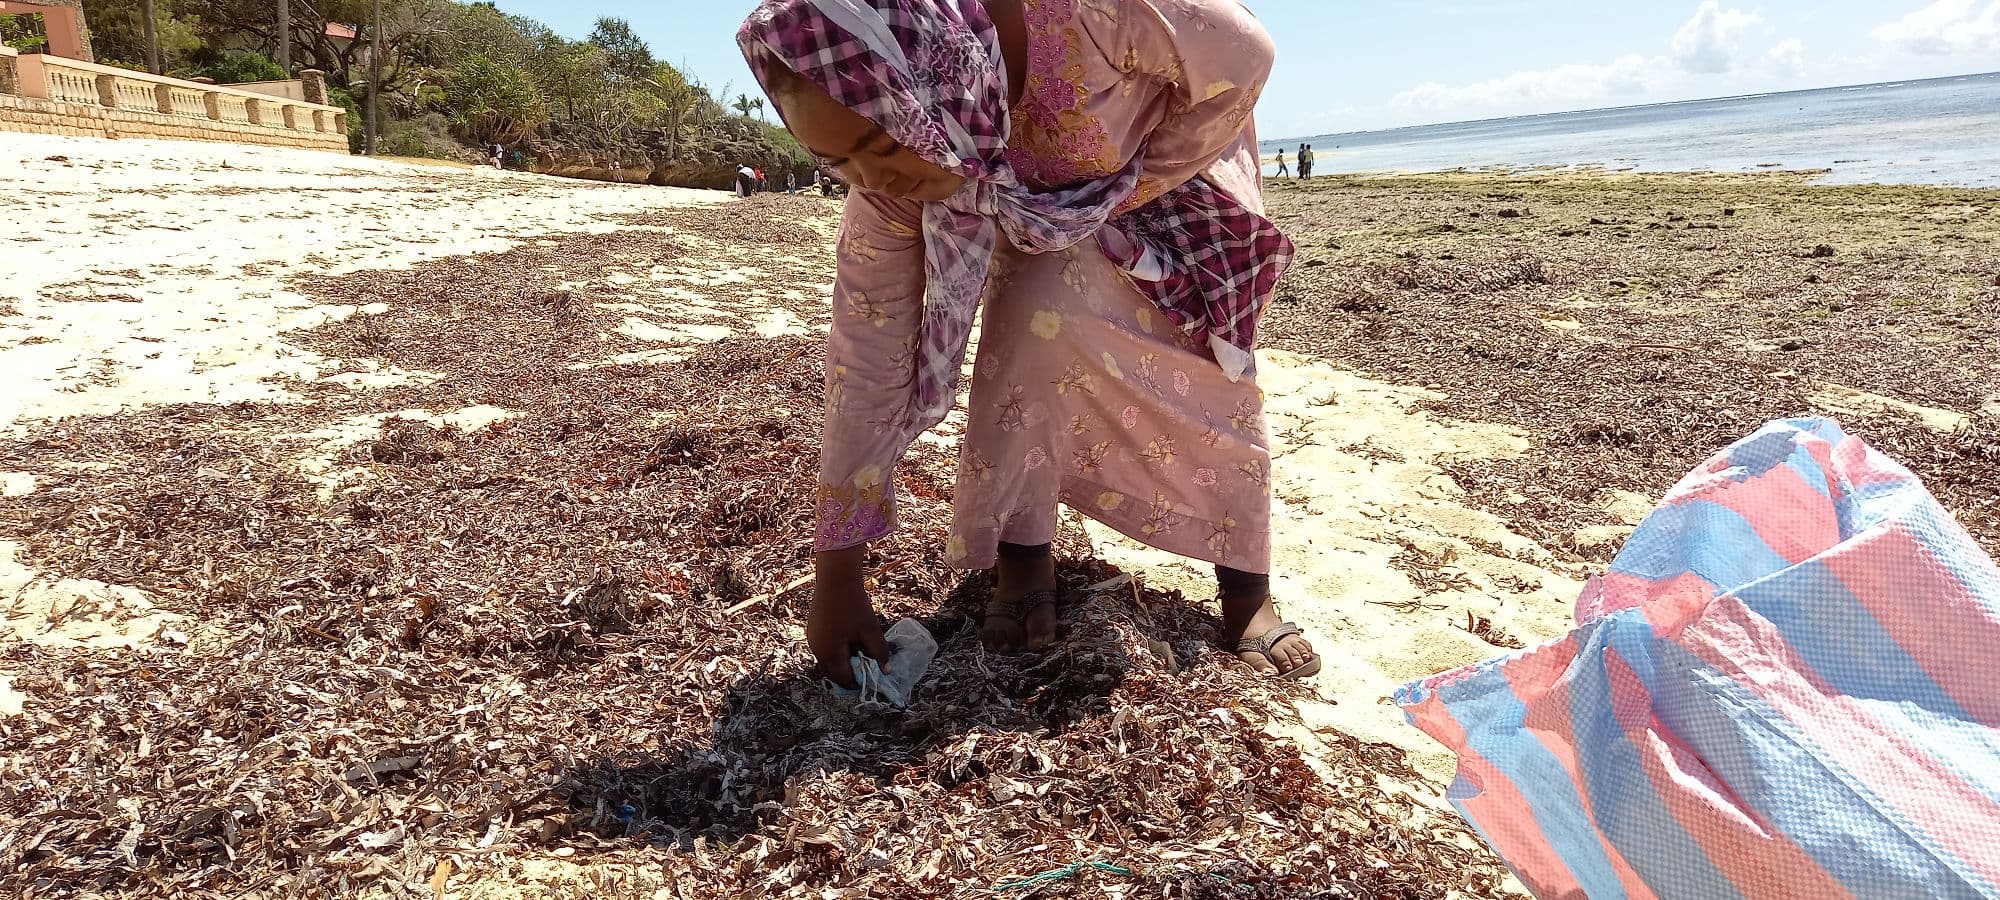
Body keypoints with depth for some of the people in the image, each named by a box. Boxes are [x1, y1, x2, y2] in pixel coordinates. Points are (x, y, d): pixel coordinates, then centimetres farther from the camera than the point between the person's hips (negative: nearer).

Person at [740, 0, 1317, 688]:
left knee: (1210, 368, -10)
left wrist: (1130, 190, -23)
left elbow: (1242, 58, -26)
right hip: (1047, 199, 1)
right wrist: (835, 582, -24)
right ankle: (1020, 555, -7)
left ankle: (1247, 590, 7)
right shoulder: (889, 173, -31)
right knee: (1037, 317, -25)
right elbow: (867, 361, -26)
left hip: (1184, 142, -1)